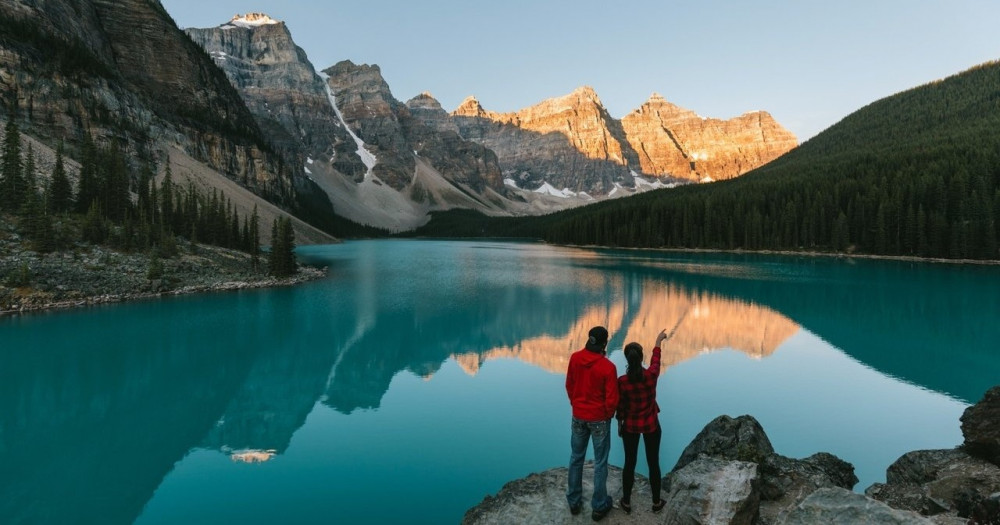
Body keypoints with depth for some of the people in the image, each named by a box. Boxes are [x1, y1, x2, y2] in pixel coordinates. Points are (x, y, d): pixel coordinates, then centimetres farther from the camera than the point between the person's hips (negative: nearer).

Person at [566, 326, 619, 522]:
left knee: (576, 458, 18)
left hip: (578, 416, 4)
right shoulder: (608, 367, -22)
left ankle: (574, 502, 29)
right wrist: (609, 415, 4)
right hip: (599, 418, -4)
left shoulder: (575, 358, -9)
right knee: (600, 463, 10)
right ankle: (599, 507, 21)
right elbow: (612, 399, -16)